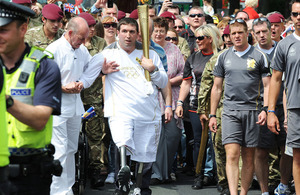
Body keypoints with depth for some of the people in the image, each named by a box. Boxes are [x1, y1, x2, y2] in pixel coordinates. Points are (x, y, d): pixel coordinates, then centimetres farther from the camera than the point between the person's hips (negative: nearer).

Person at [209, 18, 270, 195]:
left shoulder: (259, 56, 4)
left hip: (251, 111, 0)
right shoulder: (224, 57, 10)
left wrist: (265, 109, -9)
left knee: (249, 157, 5)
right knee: (232, 154, -12)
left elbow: (267, 85, 4)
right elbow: (217, 88, 15)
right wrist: (212, 115, 11)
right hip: (230, 112, 1)